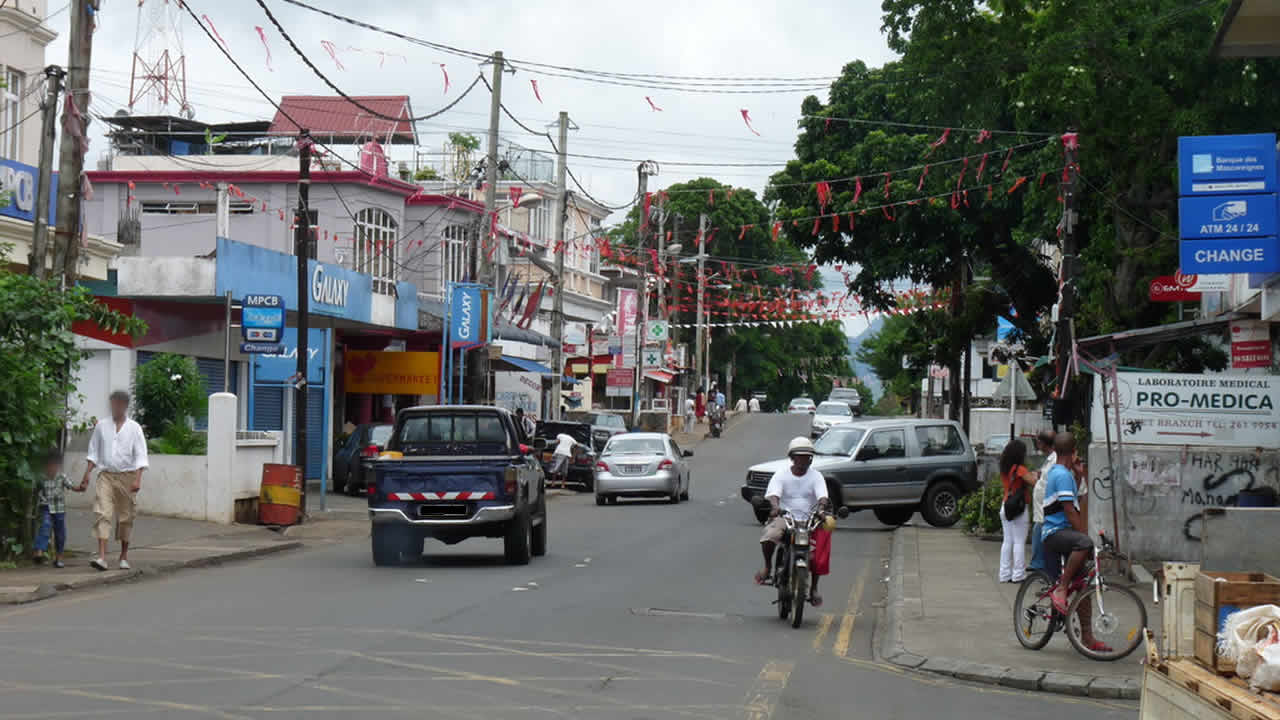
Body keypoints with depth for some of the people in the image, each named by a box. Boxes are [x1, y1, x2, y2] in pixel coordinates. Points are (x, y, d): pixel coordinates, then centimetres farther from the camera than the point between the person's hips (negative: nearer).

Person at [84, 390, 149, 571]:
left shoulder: (134, 428, 0)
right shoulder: (101, 426, 6)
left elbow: (140, 455, -4)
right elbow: (94, 452, 13)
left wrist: (137, 479, -14)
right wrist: (87, 474, 6)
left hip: (126, 476, -1)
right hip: (106, 475, 1)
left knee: (126, 517, 7)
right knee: (102, 514, -14)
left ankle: (124, 556, 22)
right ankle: (102, 557, -21)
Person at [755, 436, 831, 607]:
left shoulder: (816, 476, 5)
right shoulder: (781, 475, 3)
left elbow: (823, 497, -10)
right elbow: (773, 494, -13)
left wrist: (821, 507, -35)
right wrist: (775, 506, -37)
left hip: (809, 521, 1)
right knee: (768, 537, -32)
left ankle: (814, 588, 0)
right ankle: (768, 567, -2)